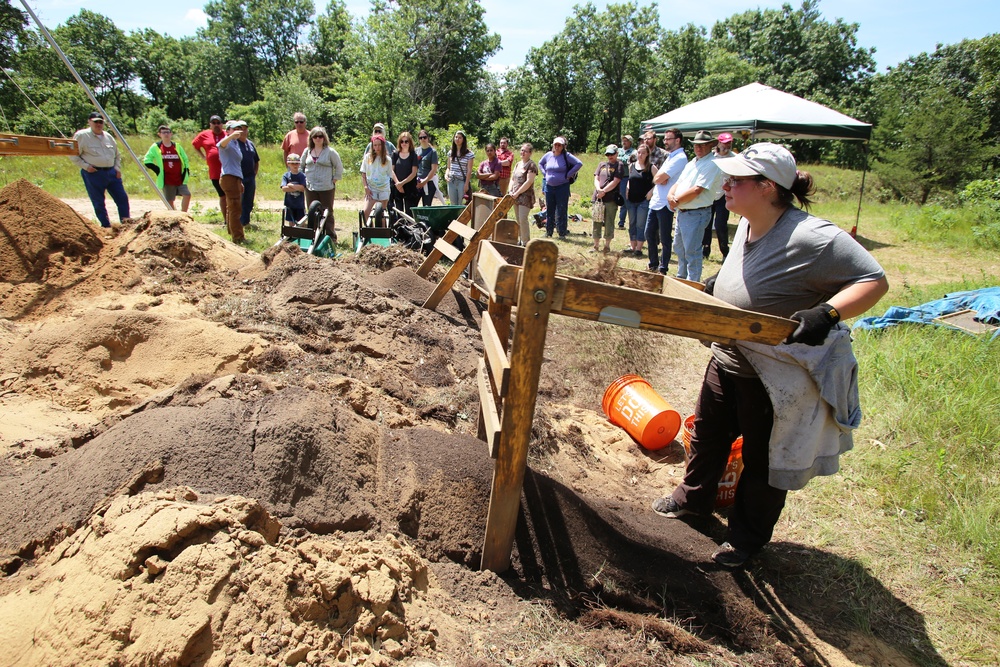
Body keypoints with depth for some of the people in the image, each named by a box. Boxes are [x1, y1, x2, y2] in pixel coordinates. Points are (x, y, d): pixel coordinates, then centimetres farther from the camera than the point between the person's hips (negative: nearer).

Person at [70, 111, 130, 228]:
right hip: (93, 174, -5)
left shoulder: (108, 136, 15)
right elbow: (73, 155, -4)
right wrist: (85, 166, -12)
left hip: (111, 172, 5)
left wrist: (117, 168, 9)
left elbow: (117, 155, 23)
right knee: (99, 202, 0)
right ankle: (106, 225, 8)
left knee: (122, 198, 1)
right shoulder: (81, 136, -3)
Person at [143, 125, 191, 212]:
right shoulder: (156, 147, 2)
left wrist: (186, 170, 6)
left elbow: (185, 159, 19)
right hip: (167, 180, -2)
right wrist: (157, 170, -7)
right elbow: (147, 160, 3)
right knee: (170, 201, 3)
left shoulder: (177, 146, 10)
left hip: (180, 179, 2)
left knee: (187, 195, -14)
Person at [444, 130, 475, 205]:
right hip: (451, 182, 4)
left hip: (462, 182, -4)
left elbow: (469, 170, -5)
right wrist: (446, 174, -4)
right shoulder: (451, 153, 12)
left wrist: (466, 184, -12)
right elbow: (448, 168, 17)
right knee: (453, 204, 7)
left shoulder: (469, 154, -2)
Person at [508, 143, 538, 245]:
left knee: (523, 219, -12)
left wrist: (517, 193, -16)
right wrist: (510, 191, 0)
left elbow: (529, 182, -16)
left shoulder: (531, 165, -8)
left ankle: (526, 242, -6)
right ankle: (520, 240, 19)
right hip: (516, 197, 8)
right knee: (518, 220, 11)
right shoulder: (518, 164, 16)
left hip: (526, 196, -8)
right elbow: (512, 179, 17)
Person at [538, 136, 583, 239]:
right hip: (549, 187, 5)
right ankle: (548, 232, 20)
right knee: (549, 210, 11)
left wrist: (568, 175, -11)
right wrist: (545, 173, 11)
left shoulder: (566, 156, -6)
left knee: (561, 211, -2)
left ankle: (562, 233, 4)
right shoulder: (548, 155, 7)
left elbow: (579, 164, -12)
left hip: (562, 187, -5)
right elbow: (540, 163, 25)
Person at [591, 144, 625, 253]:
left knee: (609, 223, 1)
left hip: (611, 199, -4)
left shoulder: (619, 166, 1)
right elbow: (596, 179, 9)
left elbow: (615, 182, -9)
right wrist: (599, 189, -11)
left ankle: (607, 245, 12)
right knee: (597, 222, 7)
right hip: (598, 198, 4)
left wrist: (604, 191, -15)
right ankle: (596, 245, 15)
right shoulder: (602, 165, 16)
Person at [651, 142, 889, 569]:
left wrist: (827, 314, -38)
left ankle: (748, 536, 36)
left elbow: (874, 281, -25)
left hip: (776, 377, -8)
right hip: (727, 359, 8)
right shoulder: (748, 225, -2)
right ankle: (693, 497, 48)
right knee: (707, 435, 23)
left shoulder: (812, 237, -28)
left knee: (763, 460, 13)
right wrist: (721, 283, 7)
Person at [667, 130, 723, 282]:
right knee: (679, 247, 20)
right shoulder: (692, 163, 16)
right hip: (682, 212, 10)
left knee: (692, 252, -6)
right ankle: (681, 278, 35)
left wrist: (677, 200, -12)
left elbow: (697, 190, -21)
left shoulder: (712, 165, -14)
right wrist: (670, 195, -8)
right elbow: (678, 182, 14)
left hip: (696, 214, -10)